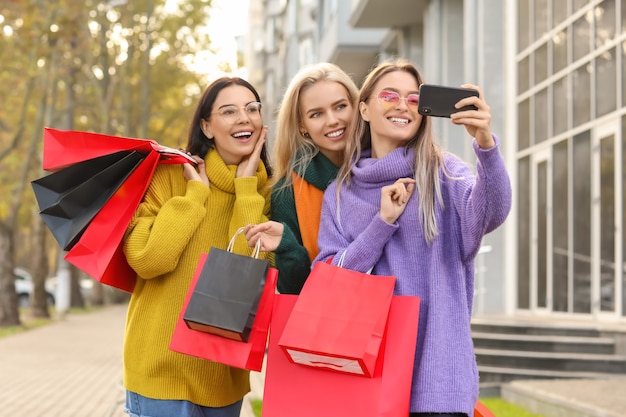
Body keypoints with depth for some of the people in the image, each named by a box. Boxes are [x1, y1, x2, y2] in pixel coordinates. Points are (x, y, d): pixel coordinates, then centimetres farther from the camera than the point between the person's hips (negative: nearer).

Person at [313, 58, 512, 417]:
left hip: (437, 369, -2)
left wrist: (486, 144, -38)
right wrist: (383, 221, -10)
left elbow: (490, 214, -20)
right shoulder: (340, 194, 10)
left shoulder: (442, 173, 0)